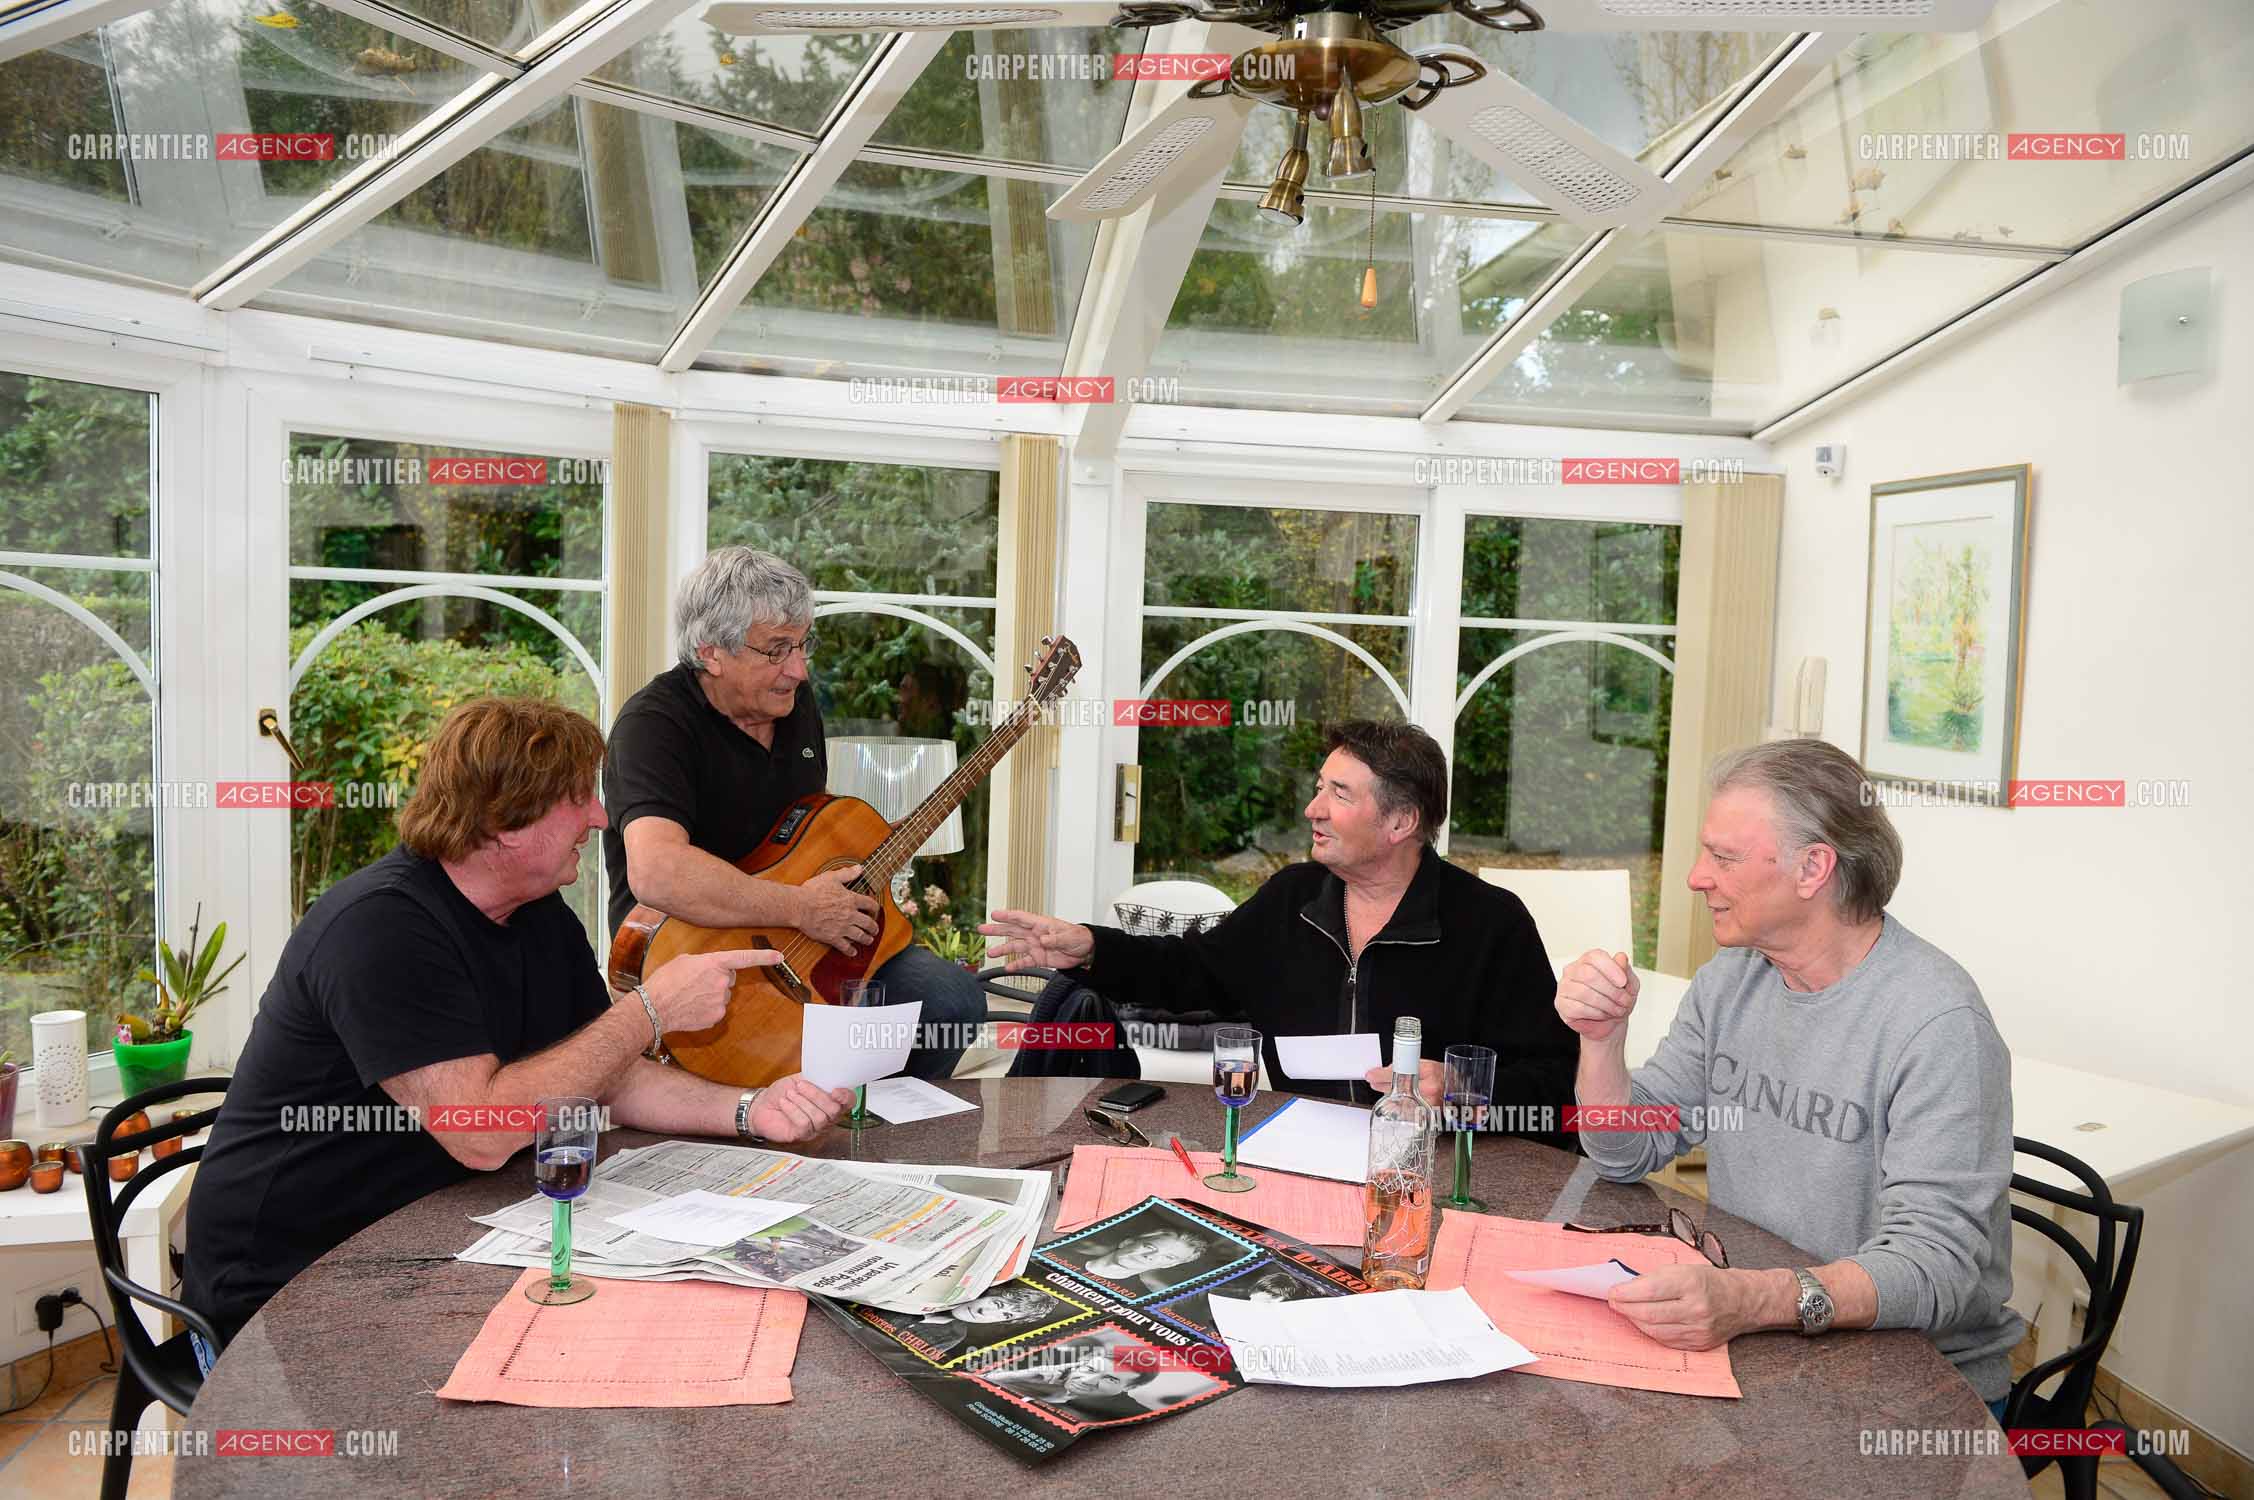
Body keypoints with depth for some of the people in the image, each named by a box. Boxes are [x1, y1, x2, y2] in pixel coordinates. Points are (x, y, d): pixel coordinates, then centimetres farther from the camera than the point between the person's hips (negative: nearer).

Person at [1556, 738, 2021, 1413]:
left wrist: (1753, 1301, -43)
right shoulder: (1729, 979, 3)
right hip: (1747, 1334, 6)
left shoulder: (1937, 1023, -20)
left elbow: (1936, 1263, -27)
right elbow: (1626, 1154, 8)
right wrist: (1602, 1038, -11)